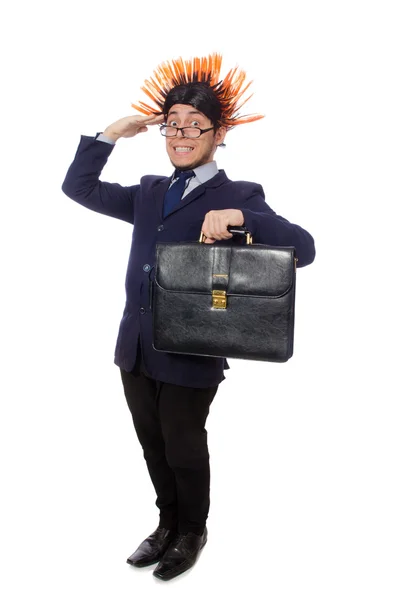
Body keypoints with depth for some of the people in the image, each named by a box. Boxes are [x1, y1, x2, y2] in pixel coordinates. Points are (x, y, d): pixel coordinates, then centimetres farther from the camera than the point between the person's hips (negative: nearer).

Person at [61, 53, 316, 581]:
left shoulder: (239, 196, -6)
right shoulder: (149, 192, 11)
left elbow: (303, 248, -18)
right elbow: (78, 187, 16)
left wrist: (239, 217, -33)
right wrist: (112, 134, 4)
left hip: (191, 356, -5)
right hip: (136, 349, 5)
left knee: (184, 450, 13)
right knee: (154, 447, 19)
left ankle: (192, 533, 40)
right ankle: (168, 523, 44)